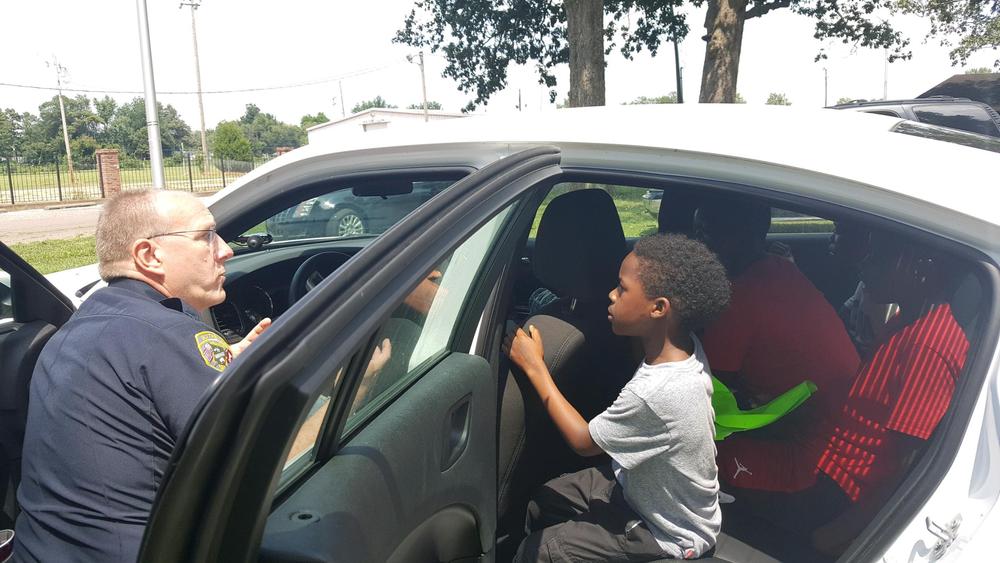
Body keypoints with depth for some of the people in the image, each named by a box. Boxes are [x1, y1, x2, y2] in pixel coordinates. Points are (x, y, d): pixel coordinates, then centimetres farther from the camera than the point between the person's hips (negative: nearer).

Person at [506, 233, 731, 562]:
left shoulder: (654, 394, -39)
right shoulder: (684, 347, -15)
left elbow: (583, 441, -20)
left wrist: (534, 366, -16)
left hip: (670, 535, -8)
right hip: (639, 485, 8)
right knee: (541, 505, 13)